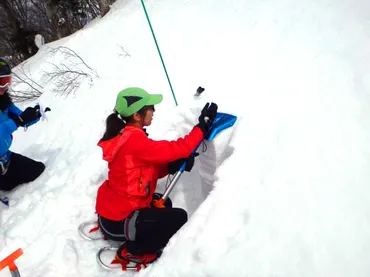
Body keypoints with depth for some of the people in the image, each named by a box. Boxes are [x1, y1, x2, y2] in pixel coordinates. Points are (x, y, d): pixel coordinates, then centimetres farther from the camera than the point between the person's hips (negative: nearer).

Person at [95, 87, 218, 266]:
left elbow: (151, 170, 6)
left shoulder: (124, 136, 4)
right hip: (118, 220, -9)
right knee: (179, 218, -8)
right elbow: (176, 149, -24)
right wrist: (203, 125, -15)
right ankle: (133, 251, 5)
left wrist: (176, 165, -11)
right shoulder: (134, 141, -27)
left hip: (112, 207, 9)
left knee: (163, 204, 27)